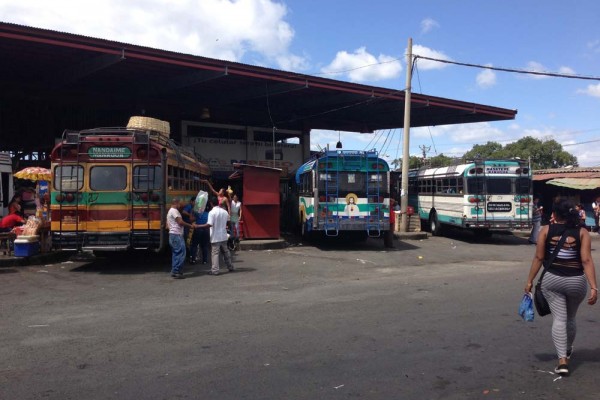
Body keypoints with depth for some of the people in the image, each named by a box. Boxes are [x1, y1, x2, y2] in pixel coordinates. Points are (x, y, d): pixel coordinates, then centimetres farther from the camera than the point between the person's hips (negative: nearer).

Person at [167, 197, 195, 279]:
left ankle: (174, 271, 14)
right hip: (177, 235, -11)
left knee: (175, 253, 12)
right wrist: (190, 225, -7)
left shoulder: (170, 211, 21)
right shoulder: (174, 211, -12)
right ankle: (176, 272, -9)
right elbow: (180, 222, -18)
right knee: (180, 253, -10)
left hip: (173, 235, 11)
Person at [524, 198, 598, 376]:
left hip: (552, 280, -1)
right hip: (576, 281, 1)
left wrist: (530, 281, 1)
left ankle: (562, 360, -7)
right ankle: (568, 351, 43)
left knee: (559, 318, 4)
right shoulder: (582, 232, -3)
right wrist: (594, 287, -11)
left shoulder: (546, 230, -3)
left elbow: (539, 258, -5)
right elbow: (587, 261, -11)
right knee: (570, 318, 21)